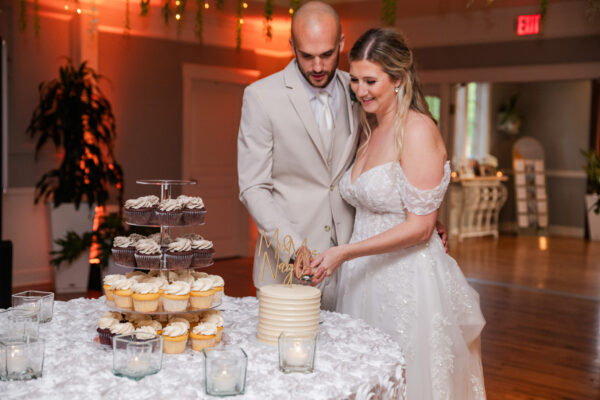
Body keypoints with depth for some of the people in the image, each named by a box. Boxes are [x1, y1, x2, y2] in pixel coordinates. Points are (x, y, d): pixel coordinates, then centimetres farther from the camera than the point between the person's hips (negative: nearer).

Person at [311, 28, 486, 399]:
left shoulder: (418, 130, -12)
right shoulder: (371, 132, 13)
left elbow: (420, 226, -17)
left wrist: (345, 253, -19)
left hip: (408, 282, -7)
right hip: (365, 279, 7)